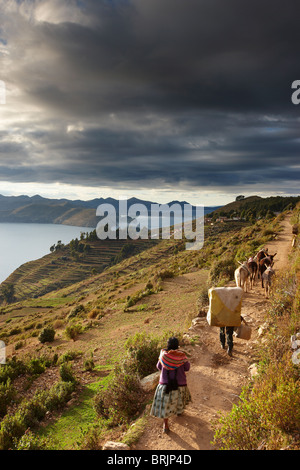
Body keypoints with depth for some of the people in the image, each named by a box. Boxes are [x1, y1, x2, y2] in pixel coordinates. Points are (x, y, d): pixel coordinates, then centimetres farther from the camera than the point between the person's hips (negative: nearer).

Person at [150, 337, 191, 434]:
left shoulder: (163, 354, -9)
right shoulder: (181, 355, -12)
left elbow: (159, 367, 5)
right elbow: (187, 368, 1)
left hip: (165, 383, 0)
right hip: (179, 383, 1)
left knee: (165, 403, 8)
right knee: (179, 397, 30)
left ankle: (165, 425, 6)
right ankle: (179, 410, 52)